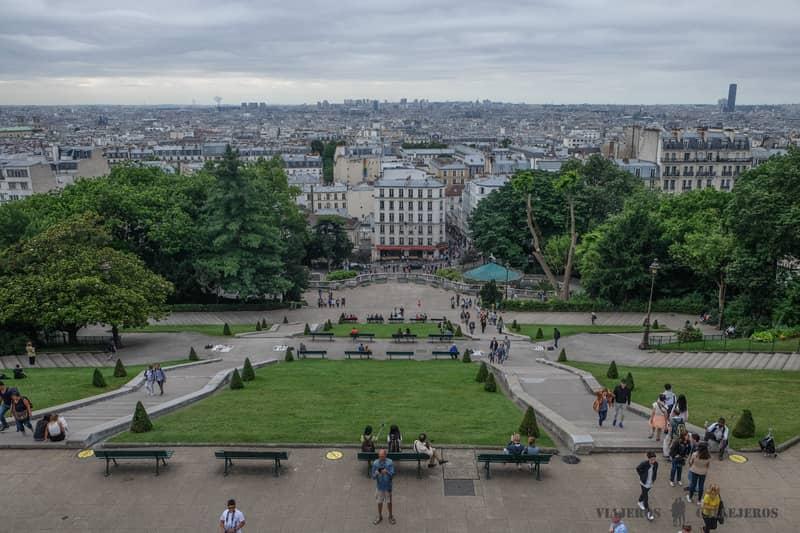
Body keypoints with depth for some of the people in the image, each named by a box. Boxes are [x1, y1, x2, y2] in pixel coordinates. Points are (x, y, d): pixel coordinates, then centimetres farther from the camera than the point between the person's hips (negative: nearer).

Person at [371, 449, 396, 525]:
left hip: (388, 486, -1)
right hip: (379, 486, 1)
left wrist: (387, 472, -35)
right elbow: (373, 477, -7)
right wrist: (376, 474, -30)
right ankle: (380, 517, 36)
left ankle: (391, 516, 35)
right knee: (379, 502, 15)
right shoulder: (375, 463, -11)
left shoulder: (389, 462, -15)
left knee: (389, 502, 14)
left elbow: (392, 474, -15)